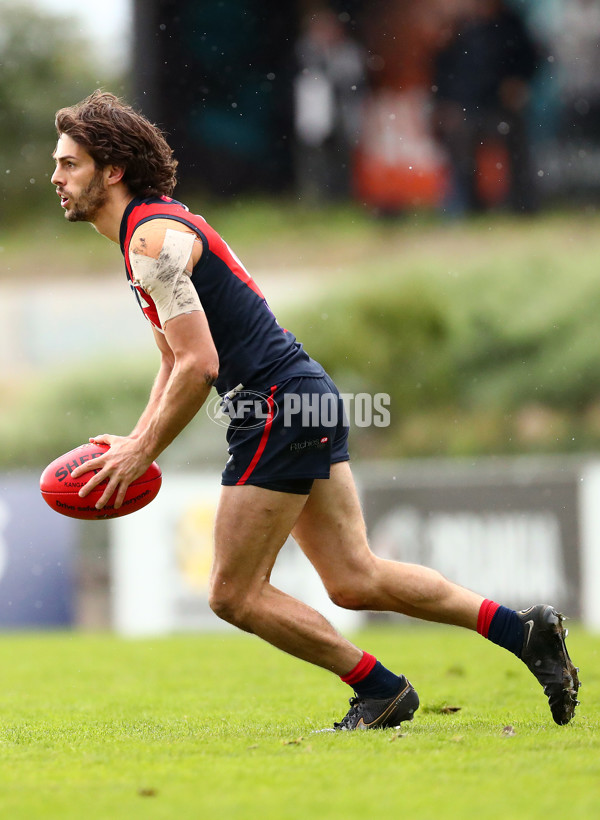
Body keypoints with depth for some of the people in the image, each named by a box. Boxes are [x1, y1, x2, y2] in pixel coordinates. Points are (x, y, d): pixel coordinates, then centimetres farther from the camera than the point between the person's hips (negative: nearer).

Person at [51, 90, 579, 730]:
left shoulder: (154, 239, -14)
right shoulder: (154, 230, 19)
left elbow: (198, 365, -20)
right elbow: (176, 361, 26)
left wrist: (143, 453, -12)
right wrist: (135, 439, 14)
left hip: (281, 409, -10)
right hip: (306, 399, 10)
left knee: (234, 594, -2)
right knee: (356, 580, 9)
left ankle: (380, 689, 5)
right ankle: (526, 632, 9)